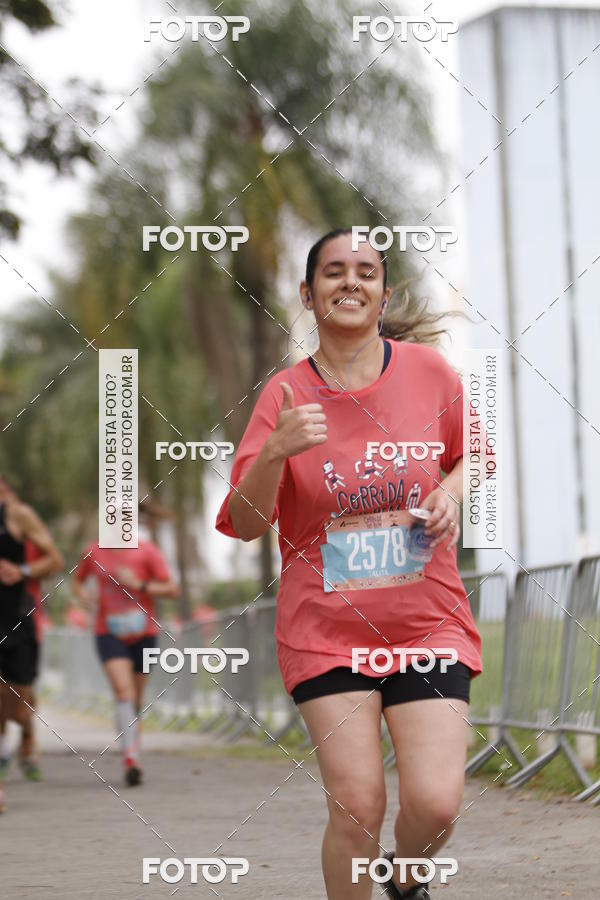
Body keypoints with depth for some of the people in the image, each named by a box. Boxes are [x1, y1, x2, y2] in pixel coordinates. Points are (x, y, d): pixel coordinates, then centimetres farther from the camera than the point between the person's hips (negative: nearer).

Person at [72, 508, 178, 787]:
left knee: (135, 700, 9)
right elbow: (78, 580, 22)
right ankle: (132, 759, -31)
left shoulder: (147, 551, -3)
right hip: (109, 633, 0)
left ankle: (132, 759, 27)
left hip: (142, 633, 1)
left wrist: (139, 585, -18)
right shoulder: (93, 553, 4)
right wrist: (82, 593, -1)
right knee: (123, 690, -21)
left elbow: (172, 589, -5)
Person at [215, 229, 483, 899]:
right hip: (326, 631, -1)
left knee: (435, 803, -9)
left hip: (428, 623, 1)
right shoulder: (285, 393, -2)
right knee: (356, 807, -9)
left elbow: (471, 456, 19)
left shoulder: (429, 369, 1)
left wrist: (451, 493, -3)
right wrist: (276, 450, -24)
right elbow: (244, 523, -6)